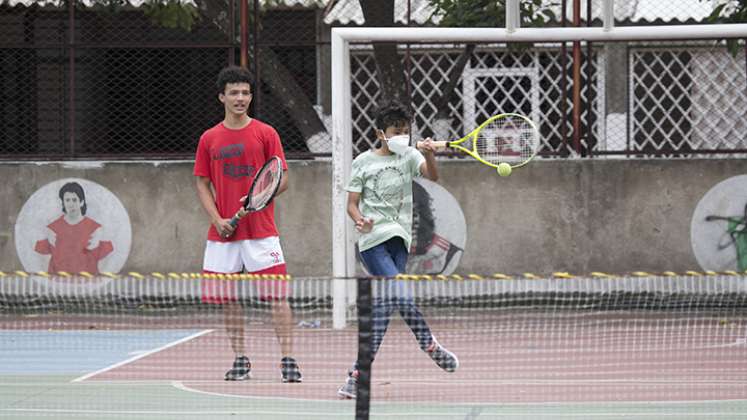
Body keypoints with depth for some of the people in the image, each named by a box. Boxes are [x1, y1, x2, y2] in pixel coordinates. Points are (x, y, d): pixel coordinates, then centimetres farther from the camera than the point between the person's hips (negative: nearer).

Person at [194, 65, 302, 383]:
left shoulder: (266, 134, 2)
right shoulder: (209, 139, 8)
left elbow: (283, 179, 3)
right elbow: (202, 184, 10)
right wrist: (217, 219, -5)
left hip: (261, 231, -3)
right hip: (223, 233, 3)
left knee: (277, 296, -8)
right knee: (228, 299, 5)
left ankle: (288, 360, -7)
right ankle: (240, 360, 15)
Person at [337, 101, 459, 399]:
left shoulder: (409, 156, 9)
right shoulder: (363, 161, 4)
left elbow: (432, 176, -10)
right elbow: (352, 203, 6)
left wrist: (429, 155, -31)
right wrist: (360, 219, -16)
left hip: (399, 240, 3)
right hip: (373, 240, -3)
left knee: (384, 305, 2)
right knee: (401, 296, -19)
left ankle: (359, 373, 10)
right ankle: (430, 346, 1)